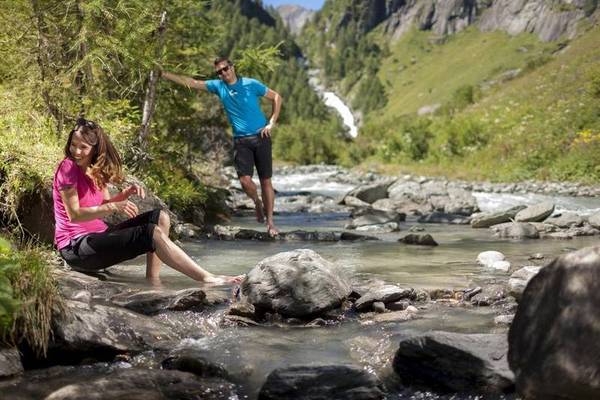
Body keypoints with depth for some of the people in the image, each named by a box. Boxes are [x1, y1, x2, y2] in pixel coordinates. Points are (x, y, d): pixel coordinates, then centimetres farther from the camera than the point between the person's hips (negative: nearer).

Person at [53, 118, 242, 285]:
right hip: (75, 247, -8)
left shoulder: (95, 170, 13)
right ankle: (206, 278, -25)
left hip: (98, 235, 9)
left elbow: (104, 204, 13)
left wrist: (125, 194, -7)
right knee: (152, 233, -24)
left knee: (159, 217, -2)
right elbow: (74, 214, -18)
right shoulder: (68, 168, -11)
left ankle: (153, 280, -13)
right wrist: (113, 207, -28)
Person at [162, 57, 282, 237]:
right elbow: (191, 83, 6)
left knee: (266, 181, -1)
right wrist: (164, 74, 2)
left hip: (260, 137, -2)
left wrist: (271, 123, -5)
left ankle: (270, 223, 9)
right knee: (245, 180, -15)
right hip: (241, 141, 2)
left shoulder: (251, 84, -2)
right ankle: (257, 203, 18)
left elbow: (277, 97, 3)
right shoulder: (218, 86, 7)